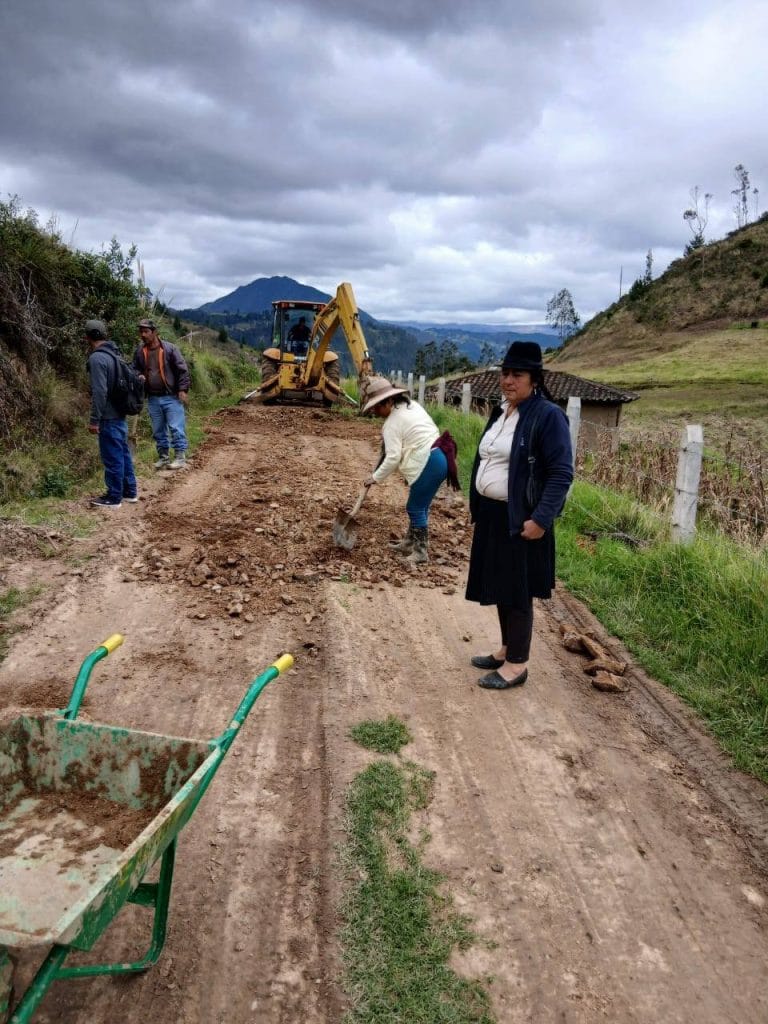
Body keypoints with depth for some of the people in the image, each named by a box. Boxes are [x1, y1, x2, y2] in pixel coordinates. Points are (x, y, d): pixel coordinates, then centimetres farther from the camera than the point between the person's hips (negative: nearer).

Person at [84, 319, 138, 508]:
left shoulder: (97, 358, -17)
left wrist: (94, 420, -17)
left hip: (108, 417, -9)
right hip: (119, 413, 9)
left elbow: (99, 392, -22)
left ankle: (114, 498, 6)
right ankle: (130, 491, 24)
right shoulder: (113, 353, 11)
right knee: (123, 453, 15)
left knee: (112, 457, -1)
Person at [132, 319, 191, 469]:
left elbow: (182, 370, -7)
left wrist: (182, 390, -12)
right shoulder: (140, 351, 5)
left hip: (171, 397, -5)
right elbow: (135, 369, 19)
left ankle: (180, 457, 2)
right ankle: (163, 457, 22)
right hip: (153, 398, 5)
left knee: (176, 428, -5)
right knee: (158, 430, 12)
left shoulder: (169, 348, -8)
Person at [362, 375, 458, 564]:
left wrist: (376, 477, -5)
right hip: (438, 457, 10)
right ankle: (410, 543, 30)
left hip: (429, 464, -10)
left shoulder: (392, 423, -13)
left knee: (416, 508, 0)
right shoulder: (411, 405, 13)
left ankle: (421, 551, 8)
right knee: (418, 506, 18)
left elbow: (393, 457, -16)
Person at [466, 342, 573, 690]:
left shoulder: (548, 416, -14)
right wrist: (477, 505, 17)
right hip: (492, 515, 8)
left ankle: (517, 665, 13)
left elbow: (561, 474, -18)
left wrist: (541, 519, -24)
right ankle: (506, 650, 31)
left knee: (517, 592, 1)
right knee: (500, 586, 17)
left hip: (521, 520, -8)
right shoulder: (501, 412, 11)